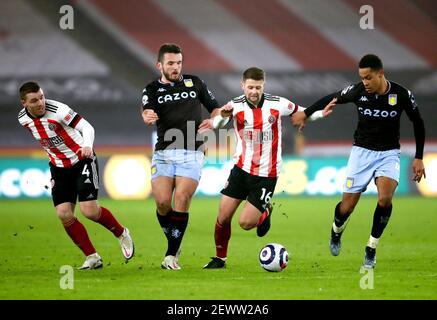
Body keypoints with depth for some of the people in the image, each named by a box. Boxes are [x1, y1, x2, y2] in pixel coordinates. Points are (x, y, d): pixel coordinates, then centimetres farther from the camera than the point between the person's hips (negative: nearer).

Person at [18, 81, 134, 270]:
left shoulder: (58, 110, -22)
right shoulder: (23, 119, -4)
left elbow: (87, 127, -25)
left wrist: (87, 145, -45)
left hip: (82, 161, -5)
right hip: (59, 168, 5)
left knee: (89, 211, -16)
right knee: (64, 215, -8)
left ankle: (121, 234, 14)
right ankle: (92, 257, 5)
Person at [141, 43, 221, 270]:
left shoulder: (194, 83, 11)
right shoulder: (152, 90, 6)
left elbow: (215, 109, 19)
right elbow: (147, 112, -15)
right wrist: (148, 117, -39)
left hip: (191, 153, 0)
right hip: (163, 153, 0)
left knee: (181, 200, -14)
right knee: (162, 202, -11)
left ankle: (171, 255, -6)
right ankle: (174, 244, 16)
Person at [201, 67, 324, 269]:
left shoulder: (277, 104, -8)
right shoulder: (236, 106, -8)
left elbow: (301, 113, 7)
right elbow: (217, 124, -22)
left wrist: (321, 113, -12)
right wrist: (222, 116, -46)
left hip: (266, 175, -2)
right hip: (241, 168, 2)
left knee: (246, 223, -9)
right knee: (223, 217, -2)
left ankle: (265, 213, 24)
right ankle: (220, 258, 19)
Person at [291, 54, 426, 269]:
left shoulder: (401, 95, -14)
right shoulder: (358, 91, -13)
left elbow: (418, 124, 1)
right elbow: (332, 98, 7)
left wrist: (418, 158, 1)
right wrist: (305, 113, 13)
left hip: (389, 153, -1)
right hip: (362, 151, 1)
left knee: (384, 199, -27)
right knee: (347, 207, -3)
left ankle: (371, 248, -7)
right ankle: (336, 232, 35)